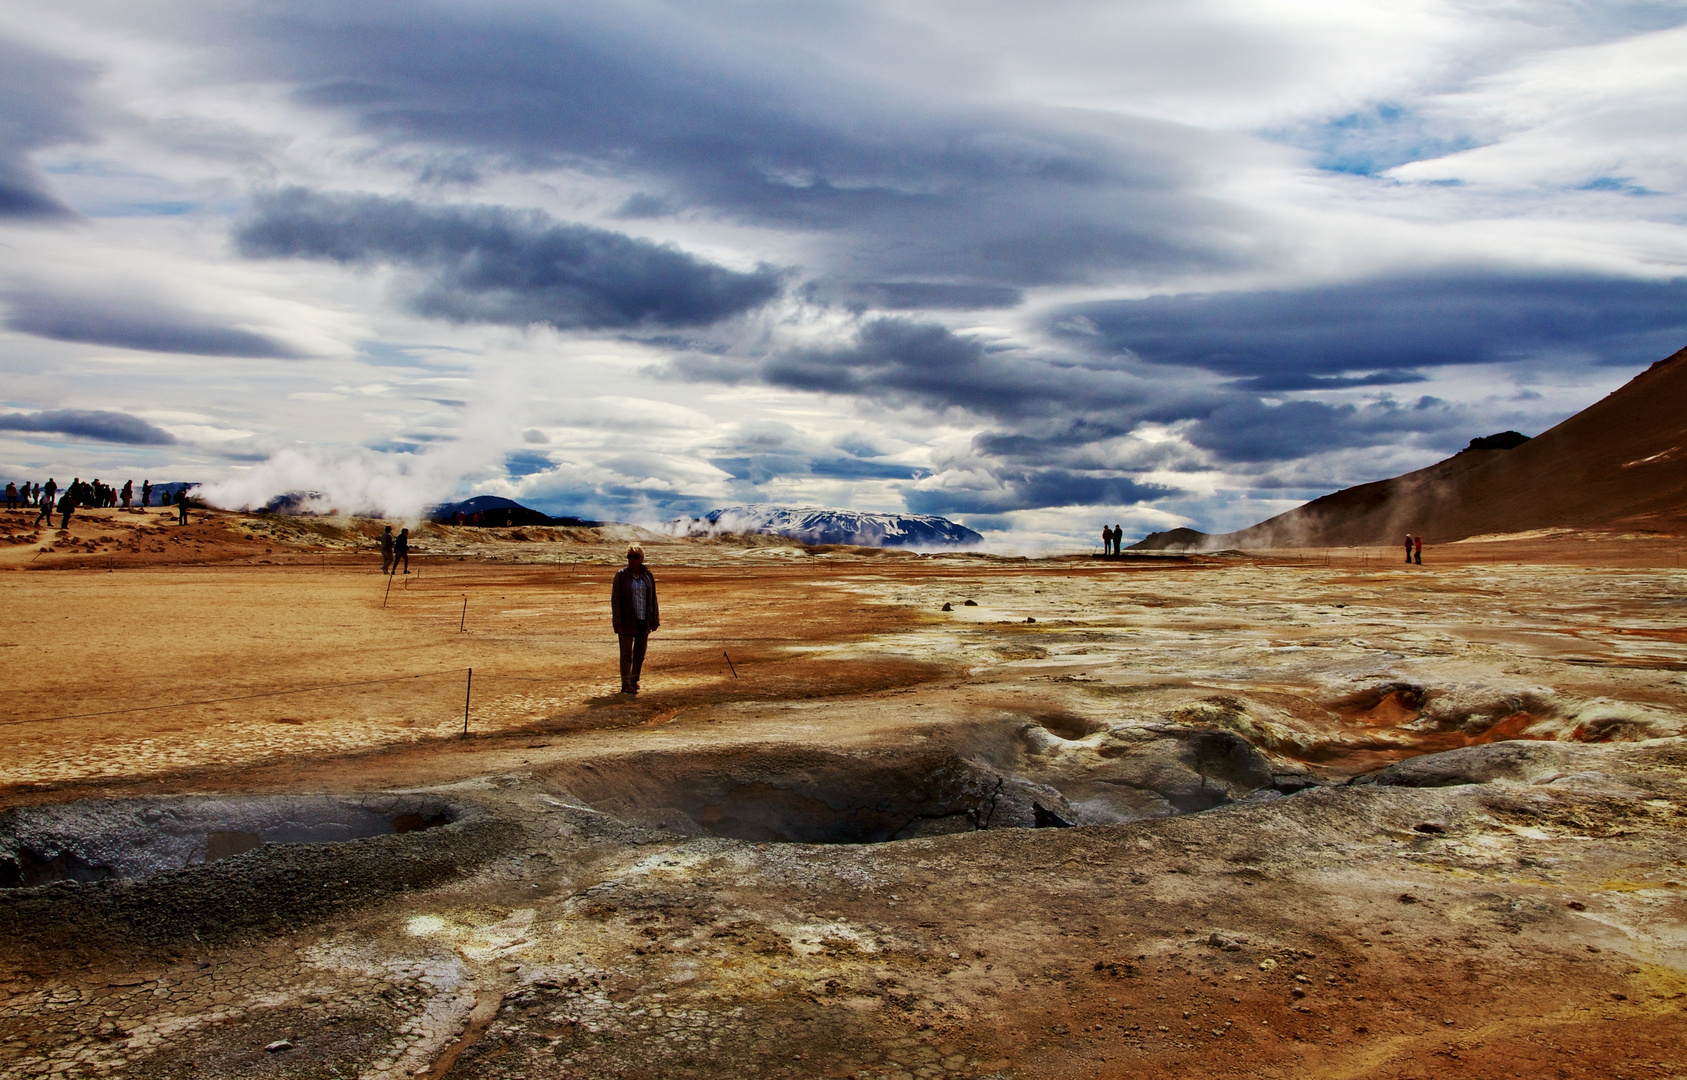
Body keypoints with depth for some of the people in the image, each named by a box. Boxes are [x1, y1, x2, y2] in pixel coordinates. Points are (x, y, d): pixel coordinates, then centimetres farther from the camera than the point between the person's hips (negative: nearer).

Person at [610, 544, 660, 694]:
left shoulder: (648, 575, 5)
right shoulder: (621, 575, -6)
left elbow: (653, 598, 9)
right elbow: (615, 599, -7)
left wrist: (654, 619, 6)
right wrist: (617, 622, -14)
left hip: (644, 620, 4)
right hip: (627, 620, -4)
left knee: (640, 653, 12)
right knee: (626, 653, -3)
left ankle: (634, 680, 26)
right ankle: (625, 684, 1)